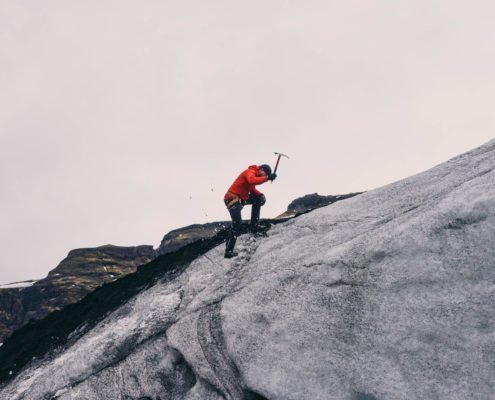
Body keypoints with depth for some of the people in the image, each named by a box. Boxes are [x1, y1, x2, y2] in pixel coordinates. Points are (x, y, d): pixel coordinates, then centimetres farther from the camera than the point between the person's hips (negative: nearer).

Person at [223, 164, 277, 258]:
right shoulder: (250, 172, -15)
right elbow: (252, 181, -38)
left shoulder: (254, 175, 14)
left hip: (241, 198, 10)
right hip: (233, 198, -10)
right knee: (237, 224, -16)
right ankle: (228, 251, -17)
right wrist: (267, 178, -41)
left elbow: (252, 189, 22)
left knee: (259, 200, 13)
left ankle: (254, 225, 12)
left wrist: (260, 195, 4)